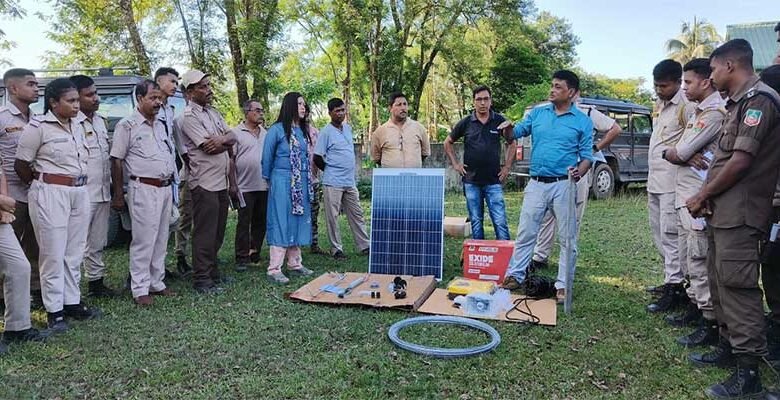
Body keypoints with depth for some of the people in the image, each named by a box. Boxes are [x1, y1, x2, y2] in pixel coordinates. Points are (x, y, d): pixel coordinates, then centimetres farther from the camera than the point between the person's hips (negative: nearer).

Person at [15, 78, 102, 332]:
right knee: (53, 254, 1)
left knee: (74, 253, 10)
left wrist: (77, 185, 10)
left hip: (79, 193, 6)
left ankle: (72, 302, 21)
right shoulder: (38, 127, -7)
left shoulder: (77, 126, 11)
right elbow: (21, 165, -3)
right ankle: (54, 311, 10)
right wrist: (41, 185, 7)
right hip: (50, 194, -6)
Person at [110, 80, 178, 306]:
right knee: (144, 240, -4)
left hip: (165, 188, 7)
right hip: (144, 189, -7)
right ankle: (140, 290, 4)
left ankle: (156, 283, 21)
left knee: (161, 240, 11)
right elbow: (116, 160, -7)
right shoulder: (128, 125, -6)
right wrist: (118, 194, -9)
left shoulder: (160, 125, 16)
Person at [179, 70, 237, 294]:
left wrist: (221, 139, -14)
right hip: (204, 183, -8)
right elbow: (209, 148, -18)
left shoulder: (213, 112, 16)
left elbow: (232, 137, 8)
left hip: (222, 181, 8)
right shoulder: (189, 116, -10)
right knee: (205, 233, -2)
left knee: (217, 233, 14)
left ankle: (213, 273, 25)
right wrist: (227, 142, 0)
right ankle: (201, 280, 6)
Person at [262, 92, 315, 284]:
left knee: (298, 221, 10)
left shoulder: (303, 130, 13)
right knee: (281, 223, -7)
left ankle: (295, 263, 21)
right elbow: (267, 157, 1)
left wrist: (308, 179, 13)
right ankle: (274, 269, -3)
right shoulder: (277, 129, -6)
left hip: (302, 183, 7)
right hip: (283, 181, -6)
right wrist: (268, 179, 8)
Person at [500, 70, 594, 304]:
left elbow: (587, 155, 2)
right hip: (536, 184, 2)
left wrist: (579, 172, -18)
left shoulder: (583, 121, 2)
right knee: (525, 233, 7)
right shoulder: (537, 113, 9)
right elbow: (518, 132, 11)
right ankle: (514, 276, 17)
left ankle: (563, 285, 14)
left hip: (563, 185, -2)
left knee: (567, 238, 4)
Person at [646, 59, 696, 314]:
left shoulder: (686, 106, -11)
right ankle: (673, 279, 26)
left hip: (673, 182, -9)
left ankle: (675, 289, -1)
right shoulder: (659, 106, 17)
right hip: (655, 181, 9)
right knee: (658, 234, 14)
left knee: (670, 235, -8)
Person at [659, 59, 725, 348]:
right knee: (688, 258, 18)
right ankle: (695, 307, 30)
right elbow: (679, 153, 13)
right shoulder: (697, 112, 18)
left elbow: (679, 153, -16)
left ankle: (711, 324, 0)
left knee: (699, 262, -7)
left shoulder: (715, 112, -14)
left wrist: (671, 153, 6)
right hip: (684, 195, 10)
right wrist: (687, 156, -9)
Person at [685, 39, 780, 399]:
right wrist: (706, 196, 4)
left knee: (737, 286, -8)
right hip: (721, 212, 10)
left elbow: (742, 161, -17)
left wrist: (703, 196, -8)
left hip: (738, 215, -10)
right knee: (720, 283, 15)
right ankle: (728, 347, 28)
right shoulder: (736, 103, 20)